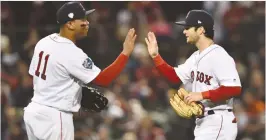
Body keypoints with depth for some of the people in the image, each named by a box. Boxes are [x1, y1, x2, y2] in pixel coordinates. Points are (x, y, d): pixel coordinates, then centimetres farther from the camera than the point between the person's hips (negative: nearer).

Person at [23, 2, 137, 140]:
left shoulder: (43, 42, 6)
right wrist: (126, 53, -18)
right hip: (54, 118, -9)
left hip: (34, 111, 9)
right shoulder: (71, 52, -20)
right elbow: (103, 80, -20)